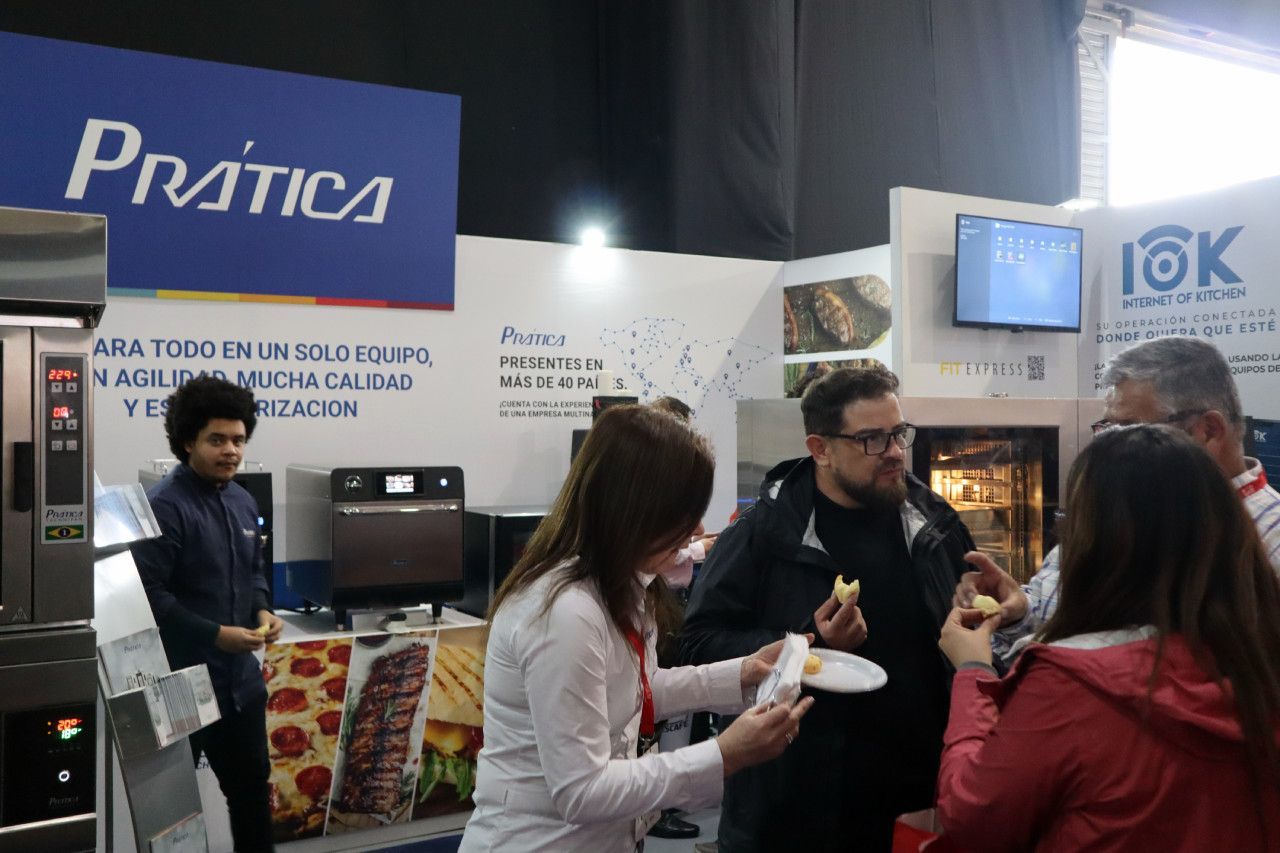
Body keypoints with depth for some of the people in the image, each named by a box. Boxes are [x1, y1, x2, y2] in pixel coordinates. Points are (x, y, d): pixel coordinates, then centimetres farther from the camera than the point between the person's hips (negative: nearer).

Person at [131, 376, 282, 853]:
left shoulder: (244, 502, 8)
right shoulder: (165, 505, -18)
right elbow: (148, 594, -23)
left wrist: (263, 612, -1)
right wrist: (216, 634, -25)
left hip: (240, 678, 8)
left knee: (252, 785, 21)